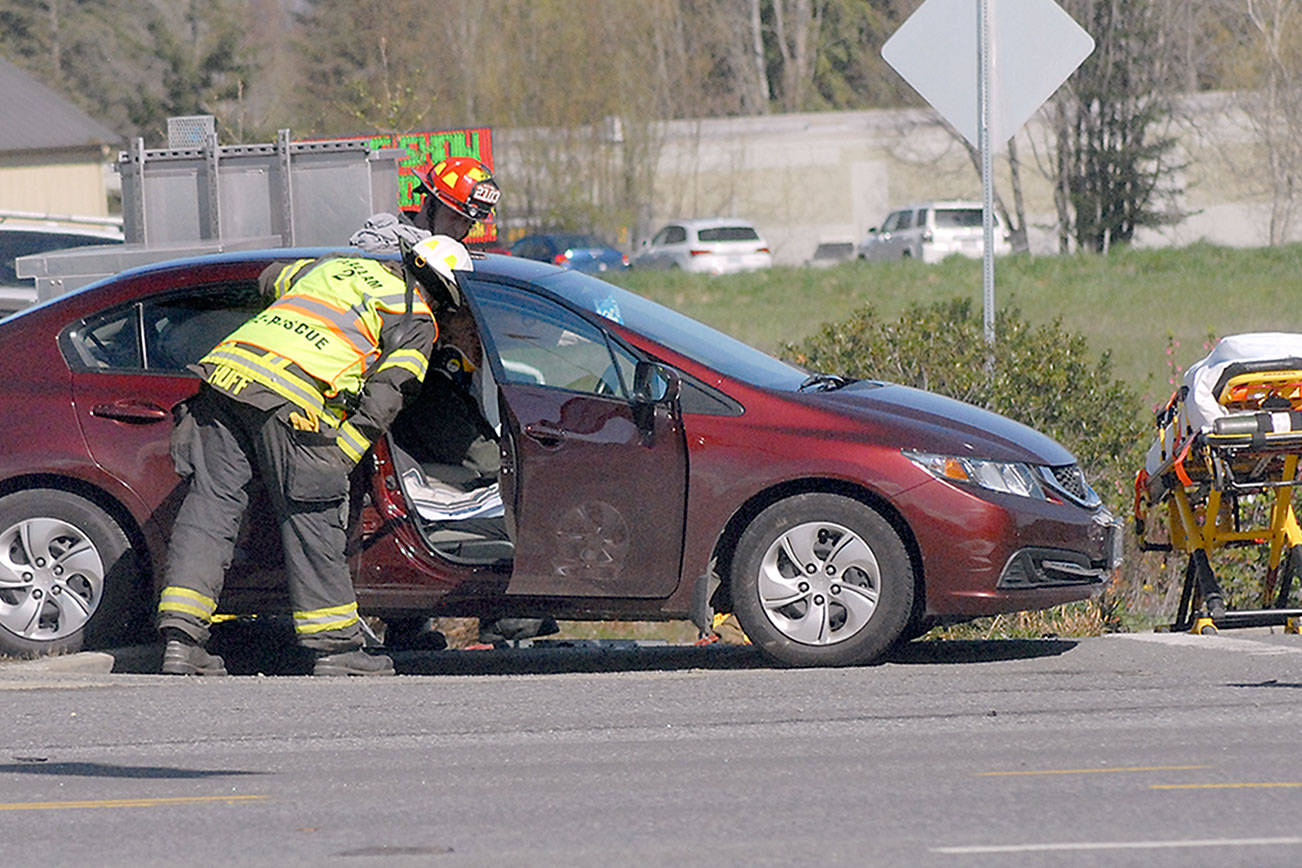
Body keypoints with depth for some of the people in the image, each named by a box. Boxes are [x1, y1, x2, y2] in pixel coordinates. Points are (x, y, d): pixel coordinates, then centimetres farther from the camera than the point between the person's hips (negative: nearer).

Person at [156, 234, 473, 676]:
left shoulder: (339, 266, 31)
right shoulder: (416, 320, 13)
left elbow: (272, 278, 47)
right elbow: (386, 394, 0)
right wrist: (341, 455, -2)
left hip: (225, 370, 6)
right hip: (290, 402, -6)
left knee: (210, 505, 5)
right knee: (311, 522, 3)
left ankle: (181, 639, 0)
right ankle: (334, 647, 9)